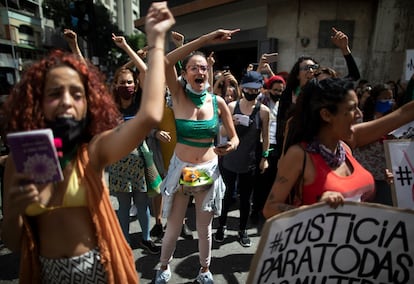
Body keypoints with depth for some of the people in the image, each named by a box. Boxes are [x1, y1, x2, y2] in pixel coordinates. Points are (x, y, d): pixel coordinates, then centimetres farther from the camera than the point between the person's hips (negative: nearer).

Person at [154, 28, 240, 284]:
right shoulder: (179, 96, -8)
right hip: (180, 169, -1)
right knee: (174, 227, 13)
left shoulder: (218, 102, -4)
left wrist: (231, 145, -19)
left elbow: (234, 137, 4)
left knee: (205, 227, 15)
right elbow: (166, 62, -25)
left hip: (209, 170, 1)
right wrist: (205, 40, -29)